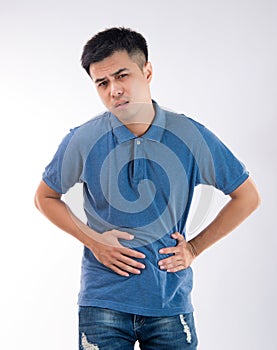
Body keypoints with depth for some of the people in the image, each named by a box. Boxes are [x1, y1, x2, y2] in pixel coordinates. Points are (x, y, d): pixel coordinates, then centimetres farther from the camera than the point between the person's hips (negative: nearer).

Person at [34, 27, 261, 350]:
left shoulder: (191, 137, -5)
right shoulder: (83, 141, -6)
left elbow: (248, 197, 5)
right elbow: (45, 197, 9)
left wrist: (194, 247, 0)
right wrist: (93, 240, -4)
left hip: (170, 300, 1)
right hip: (103, 300, 0)